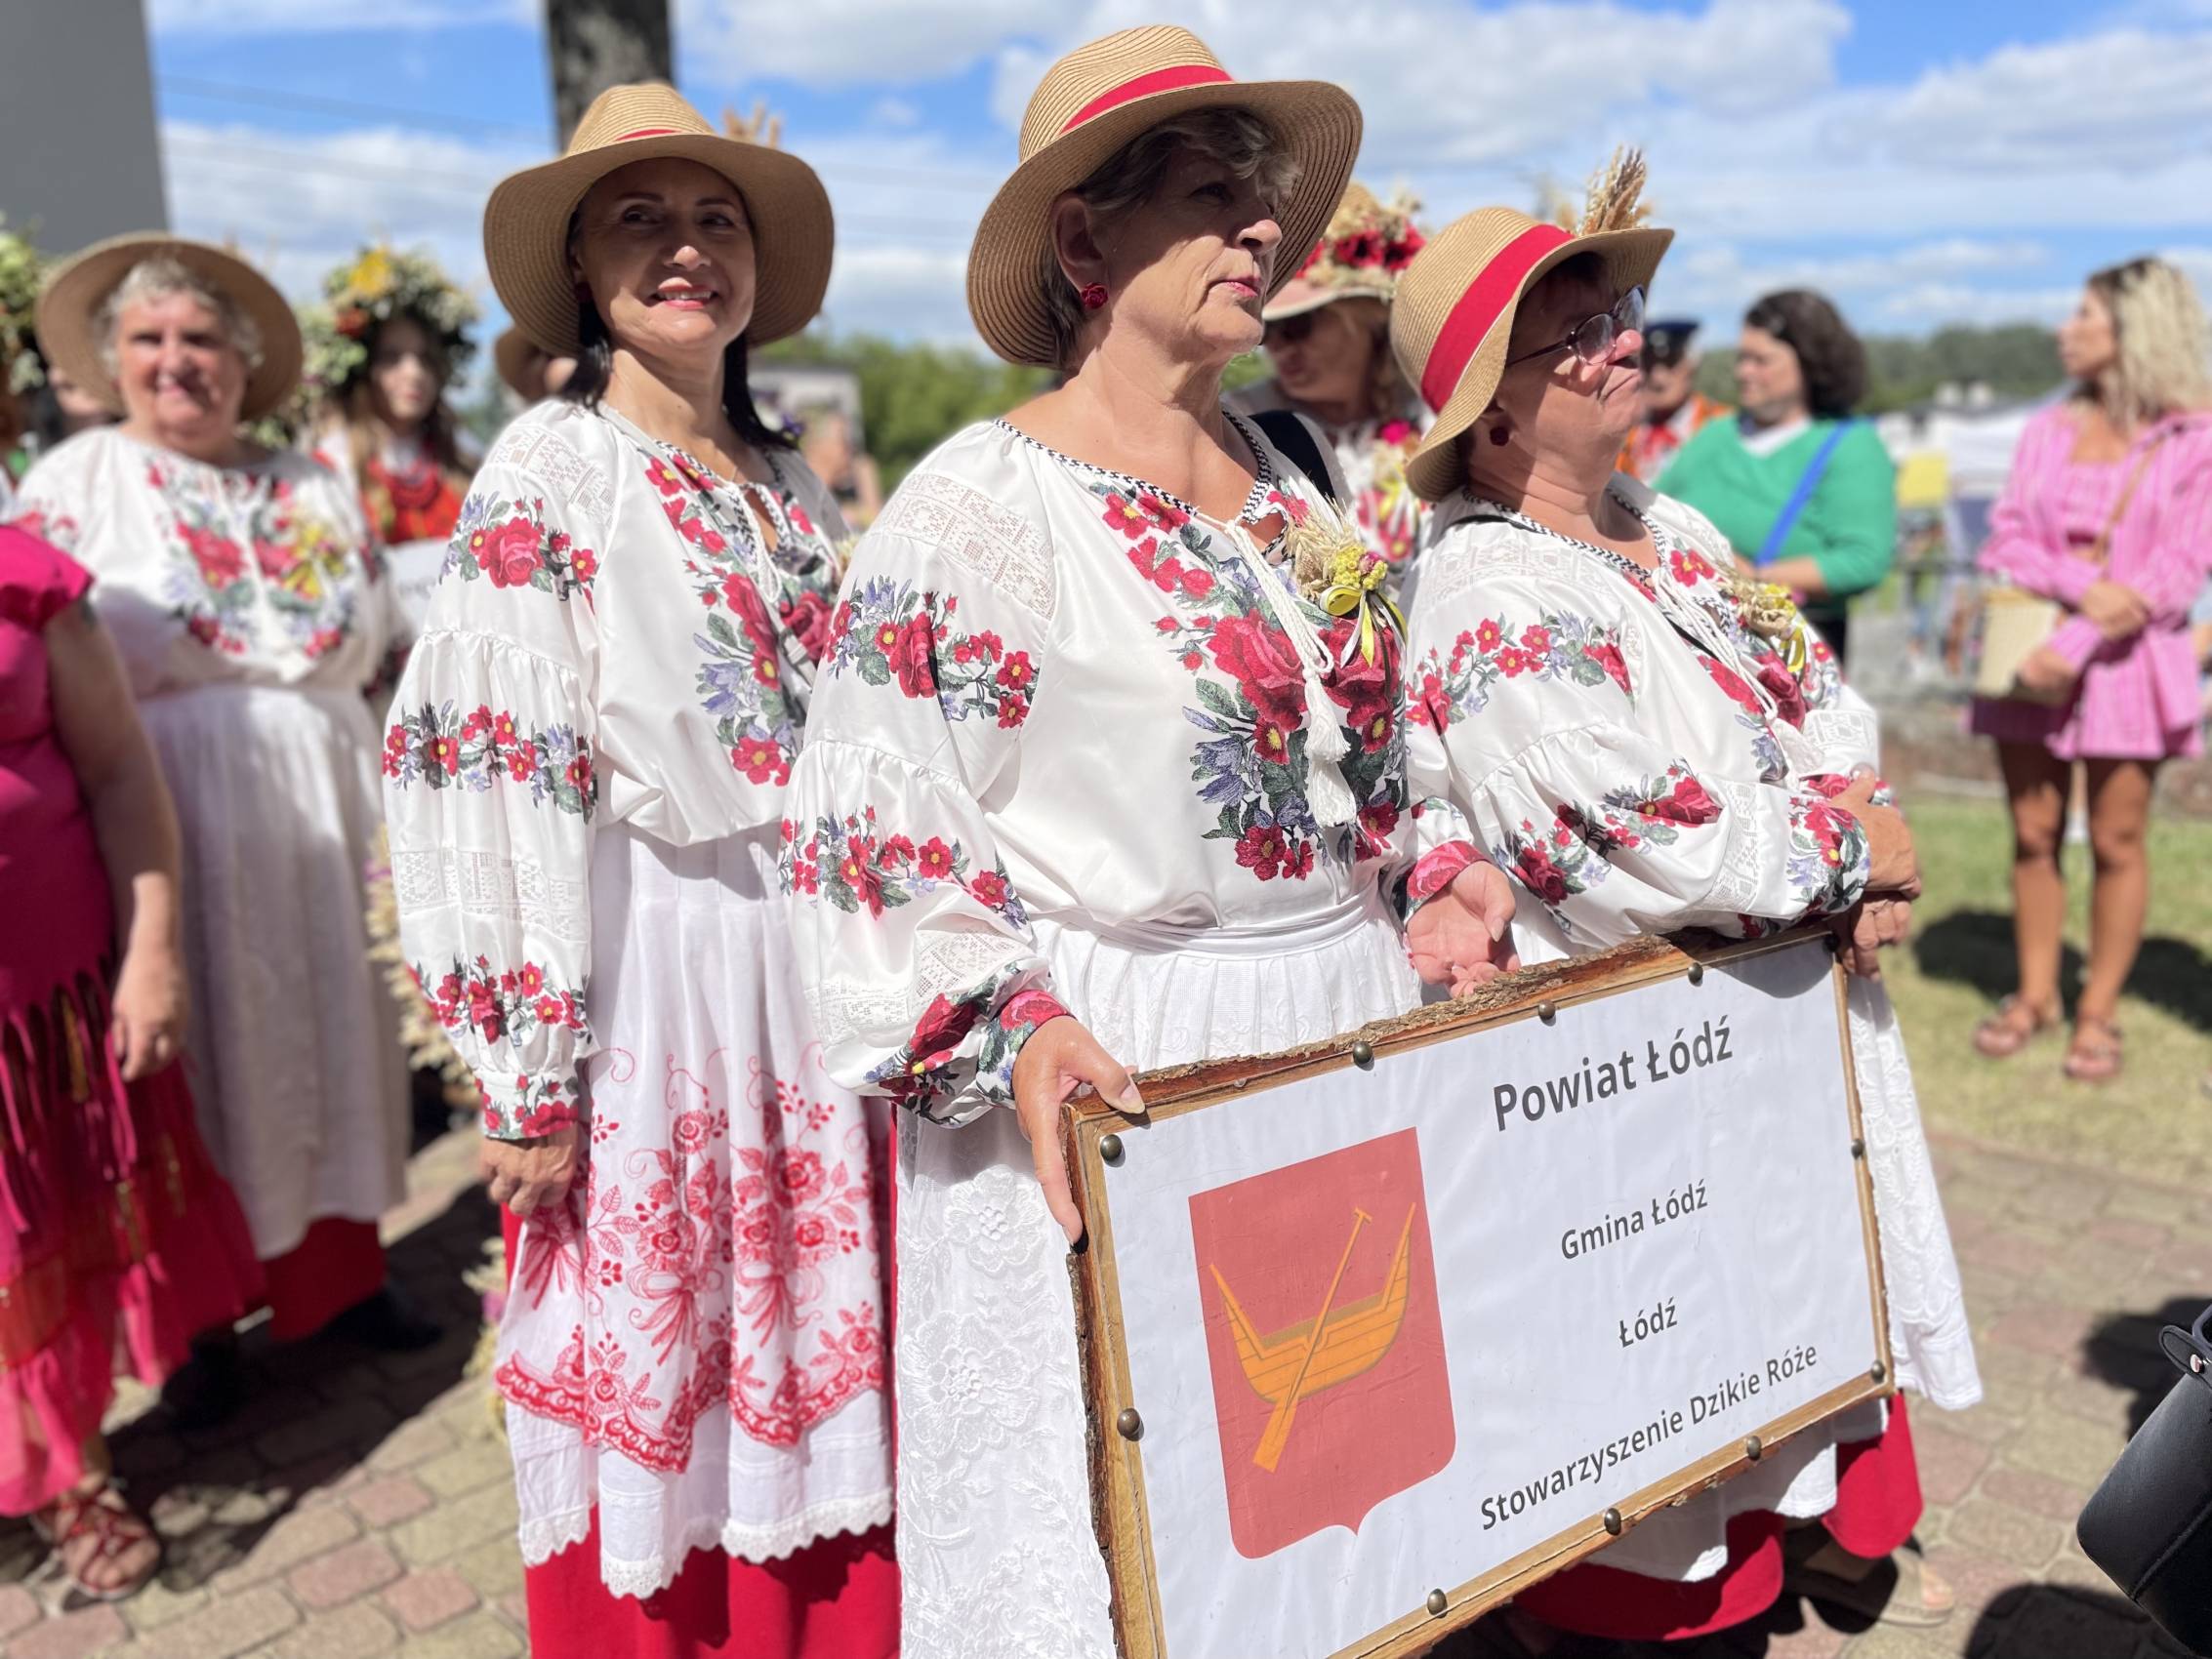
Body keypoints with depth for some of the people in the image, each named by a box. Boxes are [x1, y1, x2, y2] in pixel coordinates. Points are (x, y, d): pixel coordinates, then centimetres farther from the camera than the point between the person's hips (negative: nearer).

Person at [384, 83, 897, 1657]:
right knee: (648, 1367, 6)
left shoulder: (792, 486, 12)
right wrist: (535, 1080, -16)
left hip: (807, 959, 6)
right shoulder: (548, 474, -7)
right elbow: (501, 776, -13)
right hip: (644, 971, -5)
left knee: (814, 1359, 14)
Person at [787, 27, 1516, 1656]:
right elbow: (877, 839, -13)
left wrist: (1437, 877, 4)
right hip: (1112, 1089, -6)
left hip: (1349, 1037, 6)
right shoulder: (976, 509, -11)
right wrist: (1011, 1027, -25)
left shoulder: (1300, 485, 10)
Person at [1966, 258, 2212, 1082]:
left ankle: (2098, 1010, 12)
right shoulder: (2048, 429, 11)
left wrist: (2079, 644, -18)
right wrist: (2081, 588, -16)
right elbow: (2006, 540, 3)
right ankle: (2034, 994, 19)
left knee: (2116, 839, 1)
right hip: (2031, 654, 3)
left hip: (2127, 664, -3)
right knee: (2033, 833, 6)